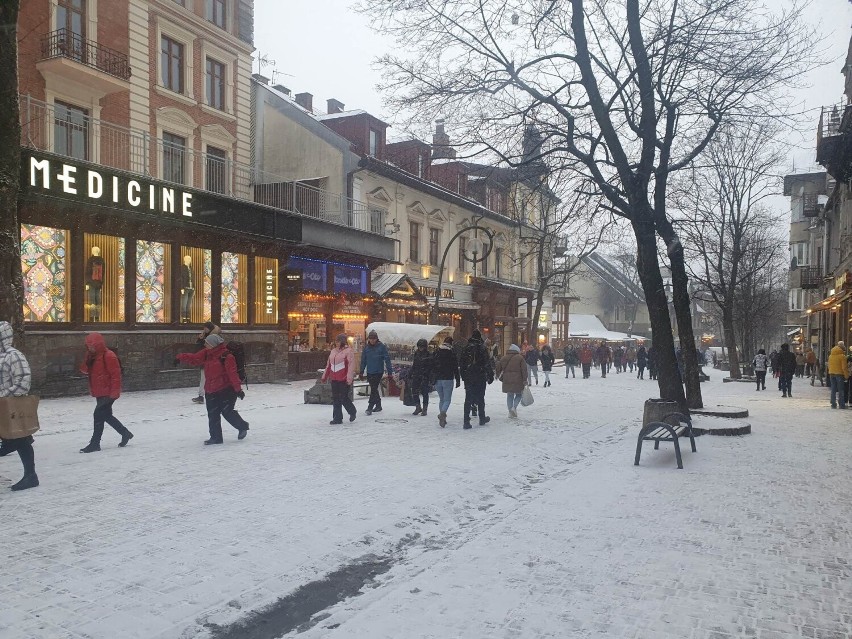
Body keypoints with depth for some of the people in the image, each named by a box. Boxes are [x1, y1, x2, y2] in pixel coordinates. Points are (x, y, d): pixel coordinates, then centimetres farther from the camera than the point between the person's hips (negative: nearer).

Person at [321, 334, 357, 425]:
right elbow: (329, 365, 21)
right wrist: (325, 376, 22)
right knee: (335, 399, 6)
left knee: (344, 398, -4)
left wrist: (349, 378, -20)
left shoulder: (348, 351, -8)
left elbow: (351, 365, -14)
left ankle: (352, 412, 23)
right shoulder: (333, 351, 14)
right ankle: (337, 418, 12)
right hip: (334, 379, 7)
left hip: (344, 379, -7)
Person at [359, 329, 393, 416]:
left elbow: (387, 360, -6)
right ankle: (378, 406, 24)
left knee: (373, 390, -9)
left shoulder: (382, 347, -6)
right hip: (369, 372, 5)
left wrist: (390, 372, -8)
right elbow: (363, 360, 13)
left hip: (378, 372, -5)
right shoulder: (366, 348, 5)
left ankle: (370, 407, -8)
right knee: (374, 389, 12)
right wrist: (361, 372, 12)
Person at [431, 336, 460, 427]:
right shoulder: (452, 353, -5)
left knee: (441, 399, 16)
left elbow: (432, 366, 10)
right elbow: (455, 368, -5)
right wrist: (458, 380, 0)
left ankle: (442, 416, 13)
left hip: (437, 379, 4)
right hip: (448, 379, -4)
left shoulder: (436, 352, 7)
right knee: (447, 399, -1)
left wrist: (433, 379, 15)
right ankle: (443, 413, -26)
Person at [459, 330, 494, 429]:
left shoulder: (466, 348, 2)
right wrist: (490, 375, -2)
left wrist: (463, 375, 14)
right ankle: (482, 419, 24)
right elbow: (487, 363, -8)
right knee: (480, 398, 12)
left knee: (468, 399, 3)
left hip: (468, 377, 2)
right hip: (480, 377, -2)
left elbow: (461, 363, 6)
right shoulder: (482, 348, -7)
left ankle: (466, 421, -5)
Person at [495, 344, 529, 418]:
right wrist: (525, 380, -1)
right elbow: (524, 370, -6)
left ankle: (510, 412, 11)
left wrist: (500, 378, 23)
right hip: (517, 381, -3)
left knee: (509, 396, 14)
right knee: (519, 394, 13)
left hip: (507, 381, 3)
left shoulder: (504, 358, 10)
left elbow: (498, 369, 13)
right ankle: (514, 407, -8)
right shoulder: (520, 358, -2)